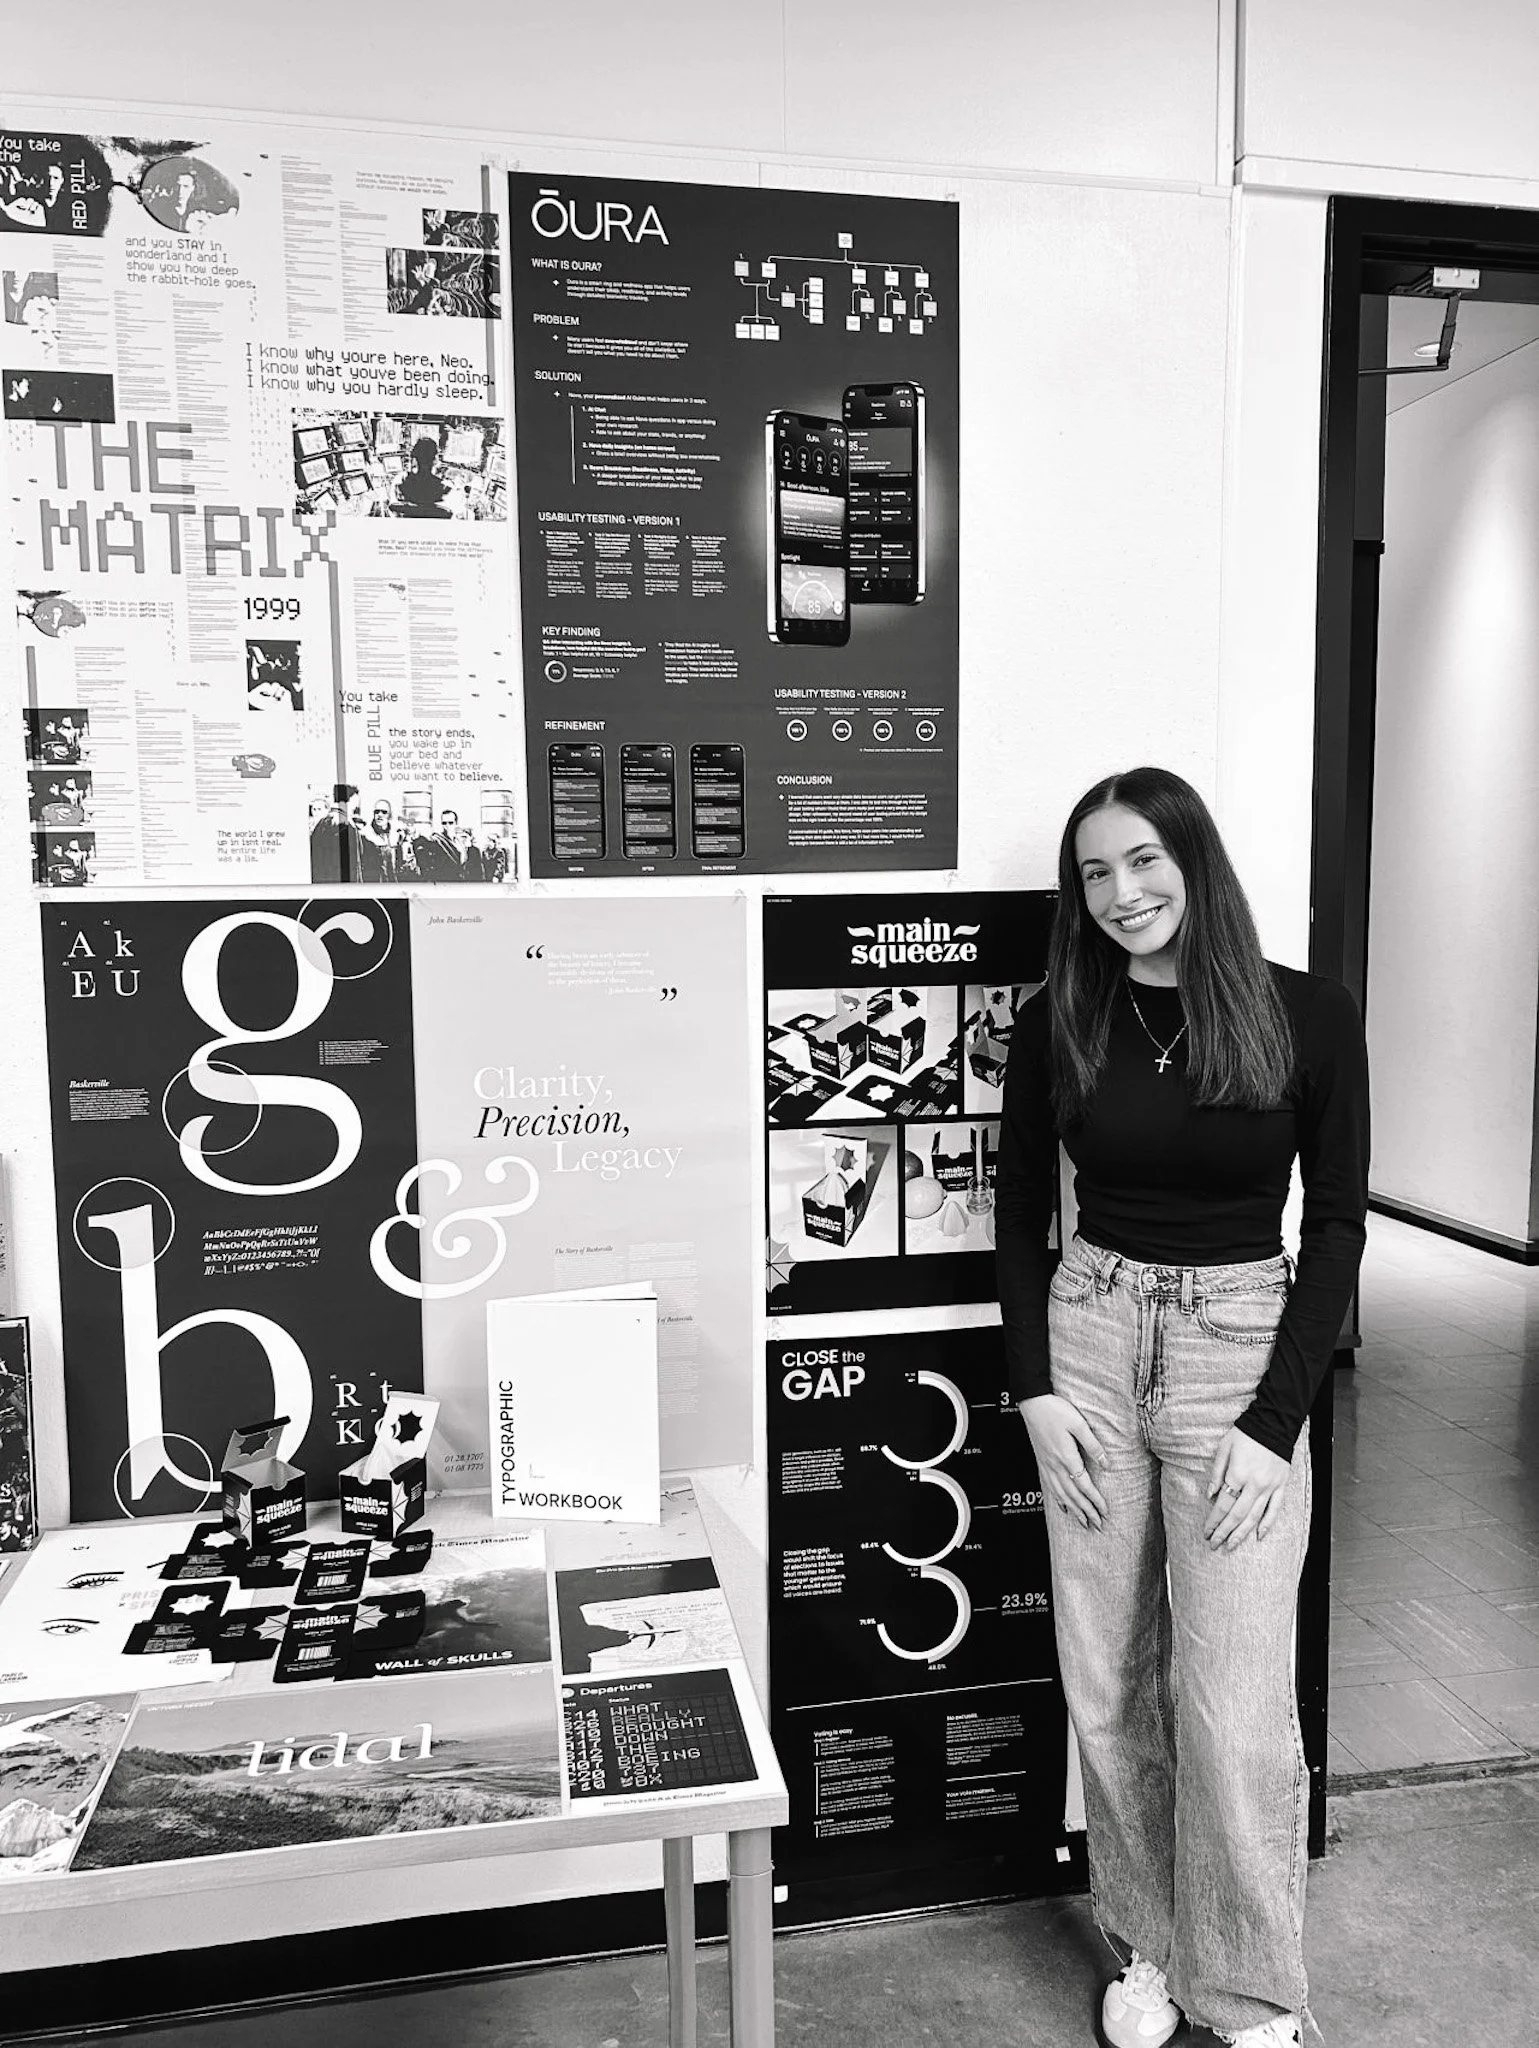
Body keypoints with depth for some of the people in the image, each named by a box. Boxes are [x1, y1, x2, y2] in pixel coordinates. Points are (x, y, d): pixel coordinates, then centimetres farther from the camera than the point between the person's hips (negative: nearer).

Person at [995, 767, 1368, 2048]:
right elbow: (1021, 1212, 7)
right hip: (1090, 1342, 2)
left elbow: (1338, 1228, -4)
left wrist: (1274, 1423, -10)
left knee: (1233, 1704, 1)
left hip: (1242, 1352, -2)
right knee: (1108, 1682, 11)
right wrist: (1034, 1386, -2)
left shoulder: (1309, 1015, -7)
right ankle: (1147, 1945, 35)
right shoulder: (1057, 1021, -1)